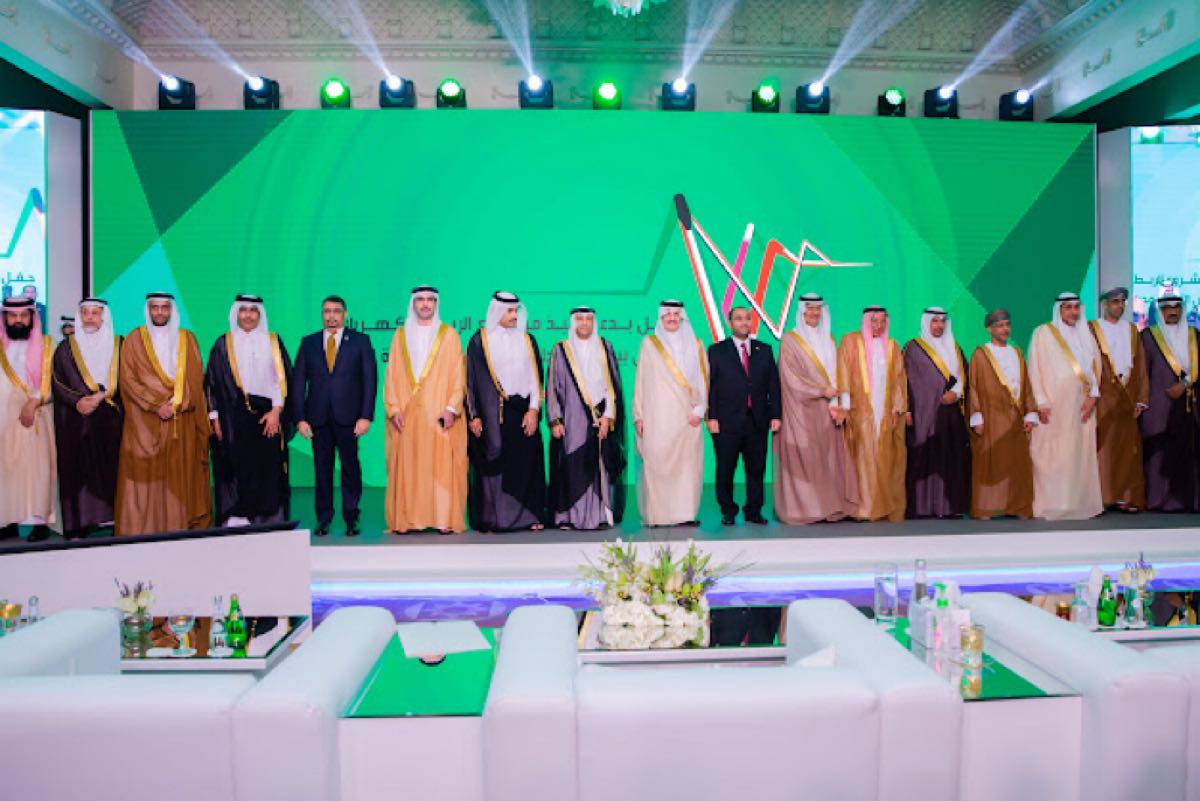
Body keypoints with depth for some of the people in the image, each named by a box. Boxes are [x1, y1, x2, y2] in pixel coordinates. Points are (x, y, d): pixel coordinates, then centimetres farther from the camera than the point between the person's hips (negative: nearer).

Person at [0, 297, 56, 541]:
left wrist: (33, 402, -15)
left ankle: (40, 520, -3)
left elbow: (53, 382, -3)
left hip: (34, 417, -3)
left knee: (35, 466, -5)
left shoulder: (45, 346, 5)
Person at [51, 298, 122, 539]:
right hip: (75, 420, 0)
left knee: (110, 466, -4)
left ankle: (112, 516, -1)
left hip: (110, 420, 0)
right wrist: (77, 401, -12)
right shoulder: (66, 347, 11)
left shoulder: (119, 346, 10)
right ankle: (78, 524, -3)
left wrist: (99, 397, -10)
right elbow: (57, 382, 4)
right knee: (78, 467, -4)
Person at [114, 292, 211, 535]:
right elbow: (128, 378, -1)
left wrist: (175, 404, -9)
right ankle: (142, 528, -1)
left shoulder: (187, 339, 12)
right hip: (145, 422, -1)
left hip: (182, 421, 1)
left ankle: (181, 523, 4)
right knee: (146, 473, -5)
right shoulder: (135, 339, 7)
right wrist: (156, 405, -11)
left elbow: (194, 378, 5)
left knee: (180, 474, 0)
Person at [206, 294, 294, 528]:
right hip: (233, 419, 0)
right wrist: (215, 417, 0)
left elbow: (283, 378, 5)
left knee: (267, 471, -2)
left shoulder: (273, 342, 10)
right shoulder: (223, 344, 9)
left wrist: (276, 411, -5)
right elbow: (212, 381, 8)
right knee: (237, 471, -3)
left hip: (267, 417, 0)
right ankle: (235, 521, 0)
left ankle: (266, 522, 5)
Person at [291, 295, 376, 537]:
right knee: (321, 467, 4)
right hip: (318, 417, 2)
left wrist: (366, 416, -7)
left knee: (350, 467, 0)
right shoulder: (308, 343, 12)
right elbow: (298, 381, 9)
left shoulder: (360, 341, 7)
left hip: (348, 417, -2)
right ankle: (323, 519, 13)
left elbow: (370, 379, 1)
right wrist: (300, 418, 0)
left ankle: (351, 518, 10)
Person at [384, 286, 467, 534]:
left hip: (439, 415, -2)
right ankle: (405, 520, 3)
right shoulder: (400, 336, 14)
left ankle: (444, 520, -2)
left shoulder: (449, 335, 8)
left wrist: (452, 408, -9)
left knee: (442, 467, -5)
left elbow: (458, 375, 2)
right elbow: (392, 376, 10)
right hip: (406, 417, 2)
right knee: (406, 467, -1)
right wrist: (394, 409, -2)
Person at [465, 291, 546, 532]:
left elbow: (536, 376, 9)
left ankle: (529, 515, 6)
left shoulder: (527, 340, 12)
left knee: (526, 464, 0)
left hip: (522, 412, 2)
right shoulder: (480, 340, 4)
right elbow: (471, 379, 3)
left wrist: (533, 410, -2)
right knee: (493, 465, -3)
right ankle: (491, 518, 3)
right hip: (491, 414, -2)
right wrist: (473, 416, -4)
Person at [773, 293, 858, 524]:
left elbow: (836, 374, 12)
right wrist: (822, 390, -10)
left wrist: (836, 404, -2)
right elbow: (792, 376, -8)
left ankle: (829, 507, 5)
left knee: (829, 457, 1)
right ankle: (802, 508, 0)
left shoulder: (828, 340, 16)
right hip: (802, 409, -5)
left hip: (827, 410, 5)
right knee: (803, 458, -6)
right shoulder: (790, 340, 0)